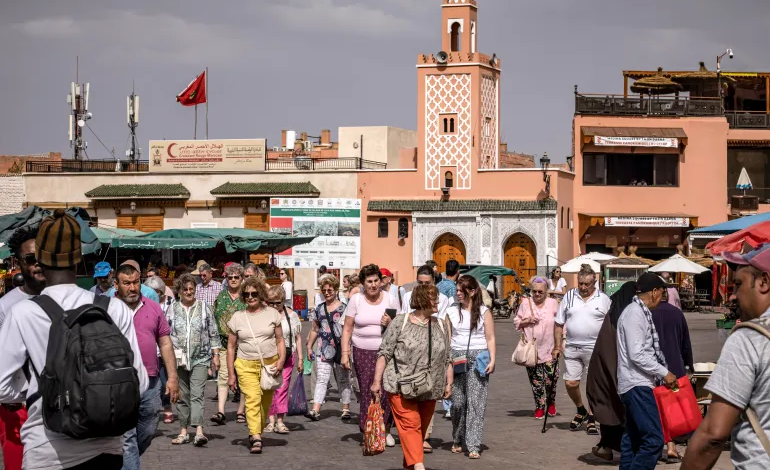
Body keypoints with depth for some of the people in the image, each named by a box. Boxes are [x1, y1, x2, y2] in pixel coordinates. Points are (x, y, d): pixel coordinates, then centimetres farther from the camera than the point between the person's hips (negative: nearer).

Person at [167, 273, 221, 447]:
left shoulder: (204, 308, 6)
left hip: (200, 359, -2)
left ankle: (199, 431, -22)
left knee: (197, 395, -13)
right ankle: (183, 432, 15)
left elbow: (214, 334, 9)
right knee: (182, 396, 7)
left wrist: (216, 356, 5)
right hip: (179, 360, 2)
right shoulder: (173, 310, 6)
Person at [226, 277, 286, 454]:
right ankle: (256, 437, -26)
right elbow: (231, 347, 10)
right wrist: (231, 373, 6)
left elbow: (280, 340, 9)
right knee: (252, 398, -18)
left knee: (265, 403, 4)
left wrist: (281, 359, -8)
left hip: (269, 364, 1)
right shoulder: (237, 318, 6)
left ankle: (256, 434, 21)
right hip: (246, 365, -1)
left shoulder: (272, 313, 6)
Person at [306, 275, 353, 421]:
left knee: (343, 379, 7)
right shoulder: (319, 309, 11)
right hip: (324, 349, 3)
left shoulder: (344, 308, -2)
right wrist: (309, 347, 15)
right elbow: (315, 330, 18)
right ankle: (316, 410, -11)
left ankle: (346, 409, 15)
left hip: (341, 349, -3)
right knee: (321, 379, -4)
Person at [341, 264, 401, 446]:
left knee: (387, 391, -5)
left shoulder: (390, 299, 5)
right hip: (363, 353, 0)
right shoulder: (356, 300, 4)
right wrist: (345, 353, -2)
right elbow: (347, 328, 5)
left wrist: (391, 323, -12)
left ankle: (385, 430, 11)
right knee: (367, 392, -3)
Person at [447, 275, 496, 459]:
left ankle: (473, 445, -7)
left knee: (476, 402, -7)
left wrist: (492, 360, -8)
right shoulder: (452, 311, 9)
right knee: (457, 402, 5)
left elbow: (490, 338, 2)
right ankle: (457, 440, 21)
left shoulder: (484, 312, 2)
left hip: (478, 359, -2)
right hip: (456, 358, 3)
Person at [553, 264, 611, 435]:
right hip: (572, 348, 2)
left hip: (595, 349, -2)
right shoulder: (569, 297, 6)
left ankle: (591, 419, 14)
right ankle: (581, 411, 27)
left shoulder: (603, 299, 1)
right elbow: (559, 324, 9)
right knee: (570, 383, 2)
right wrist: (557, 346, 4)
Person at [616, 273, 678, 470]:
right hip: (637, 385, -11)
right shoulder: (635, 313, -15)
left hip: (638, 384, 11)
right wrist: (664, 373, -15)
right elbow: (637, 354, -21)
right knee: (654, 439, -15)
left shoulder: (640, 312, 16)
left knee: (633, 439, 12)